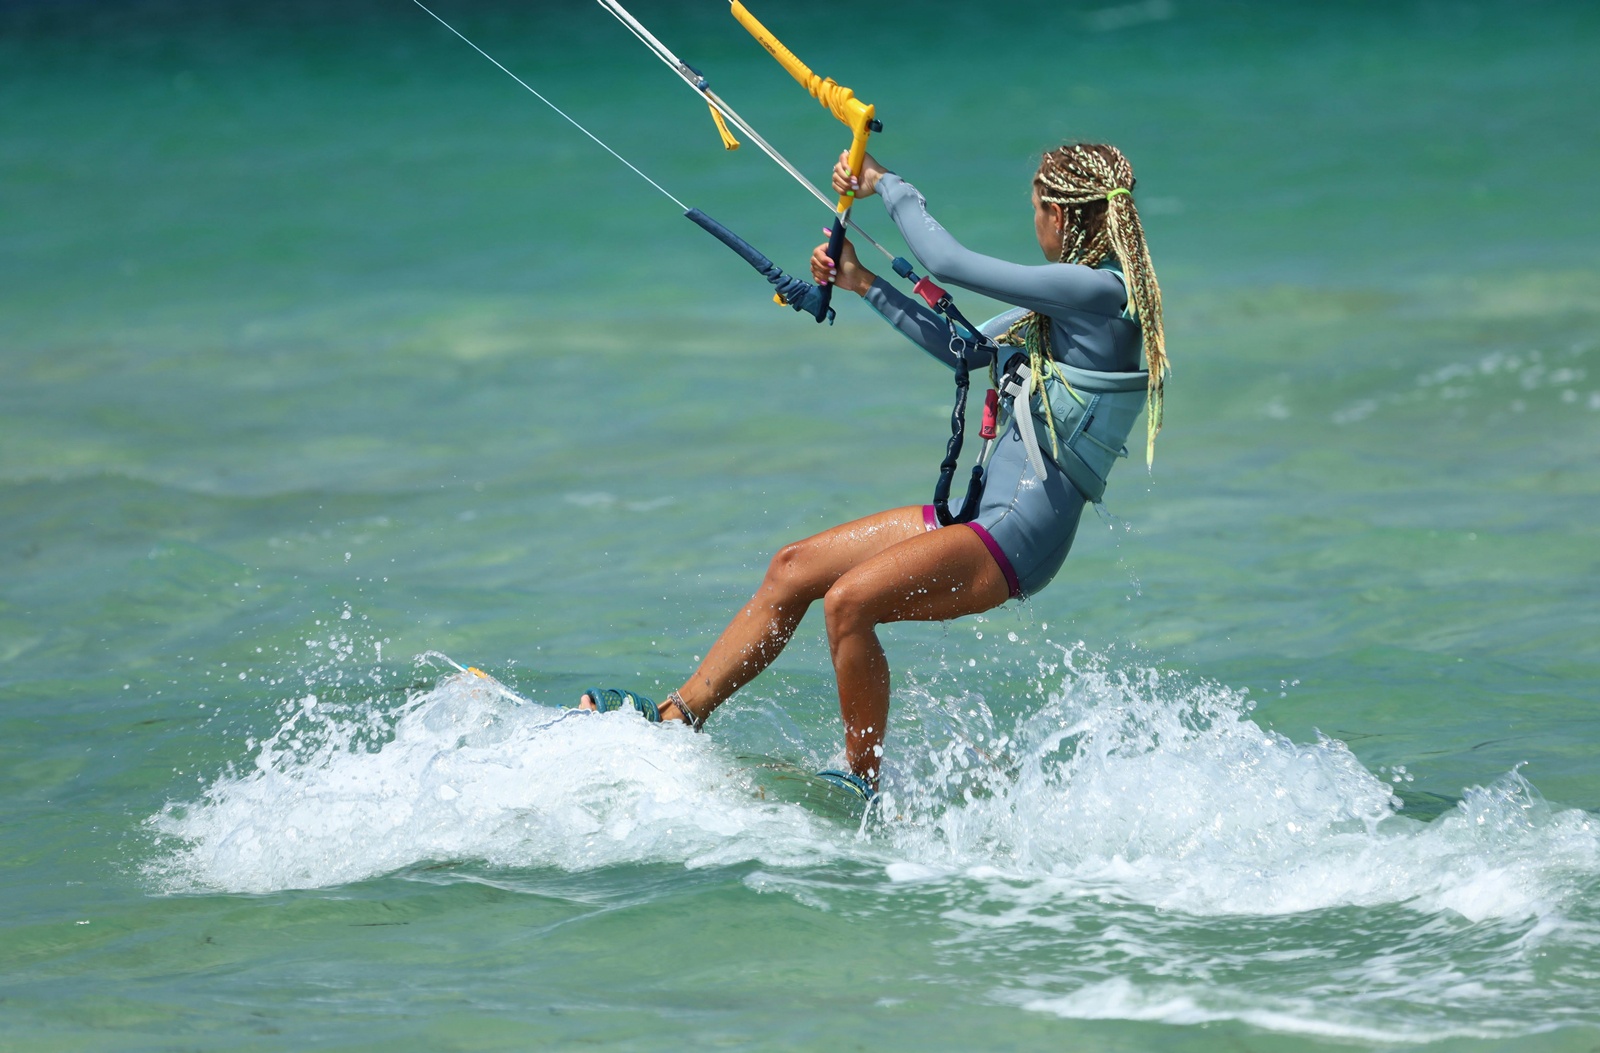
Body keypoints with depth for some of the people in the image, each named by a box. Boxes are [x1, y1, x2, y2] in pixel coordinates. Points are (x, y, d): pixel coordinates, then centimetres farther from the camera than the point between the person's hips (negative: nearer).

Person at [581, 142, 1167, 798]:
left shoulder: (1100, 291, -16)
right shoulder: (1069, 294, 15)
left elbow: (948, 263, -17)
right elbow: (964, 351, 23)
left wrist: (884, 184, -3)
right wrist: (862, 283, 19)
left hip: (1018, 536, -10)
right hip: (980, 515, 10)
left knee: (849, 599, -26)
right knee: (793, 568, 7)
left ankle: (862, 783, -14)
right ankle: (677, 716, 10)